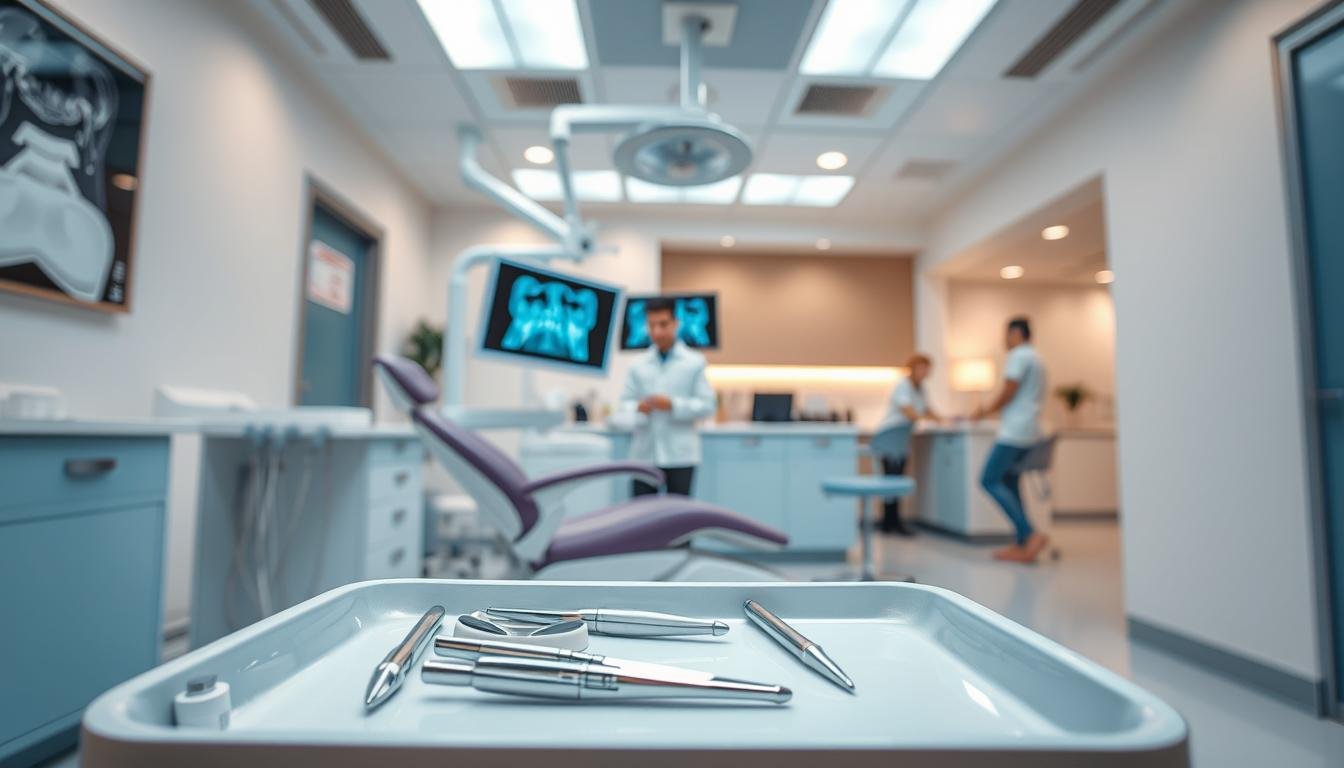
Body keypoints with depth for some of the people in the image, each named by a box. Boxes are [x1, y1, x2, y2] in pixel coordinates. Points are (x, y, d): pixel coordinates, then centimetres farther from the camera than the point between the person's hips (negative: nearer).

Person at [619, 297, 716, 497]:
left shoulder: (695, 362, 3)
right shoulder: (639, 365, 8)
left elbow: (707, 405, -2)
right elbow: (625, 402, 7)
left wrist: (673, 405, -16)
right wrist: (637, 407, -16)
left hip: (680, 454, -2)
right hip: (644, 453, 2)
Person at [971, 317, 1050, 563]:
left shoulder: (1018, 355, -7)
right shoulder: (1036, 359, 23)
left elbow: (1008, 393, -12)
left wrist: (985, 412, 2)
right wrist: (992, 411, 27)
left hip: (1014, 432, -10)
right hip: (1029, 432, 10)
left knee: (990, 481, -12)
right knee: (1010, 484, 10)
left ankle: (1030, 534, -18)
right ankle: (1022, 545, 7)